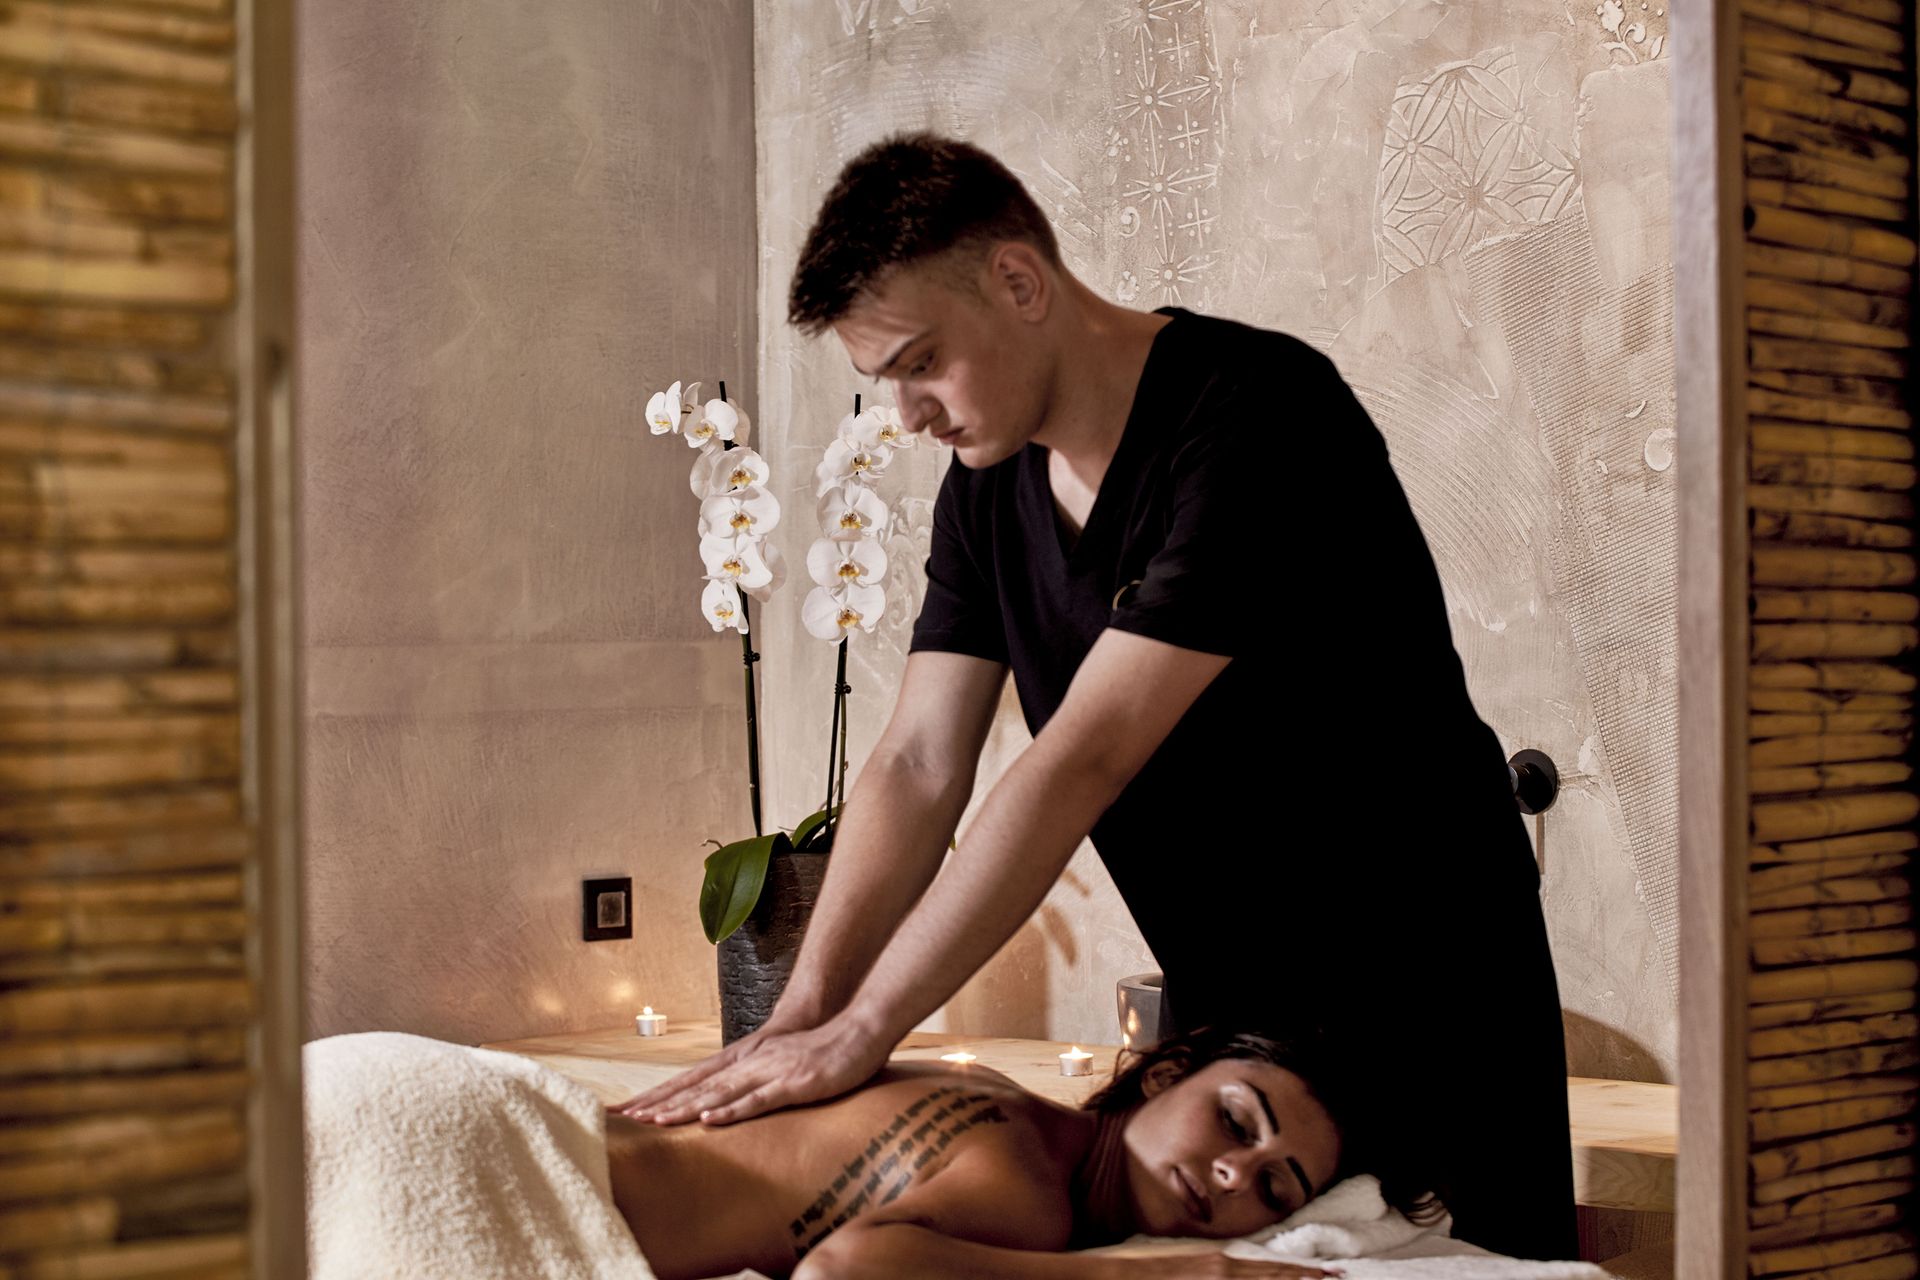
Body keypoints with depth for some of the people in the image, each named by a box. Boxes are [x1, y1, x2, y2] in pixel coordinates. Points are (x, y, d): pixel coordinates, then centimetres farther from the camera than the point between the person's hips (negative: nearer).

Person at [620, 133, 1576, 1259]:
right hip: (1221, 998, 7)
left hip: (1423, 983, -7)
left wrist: (862, 1027, -30)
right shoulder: (987, 485, 1)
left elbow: (1084, 760, -30)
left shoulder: (1256, 415, -25)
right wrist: (805, 1008, -17)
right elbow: (919, 765, -3)